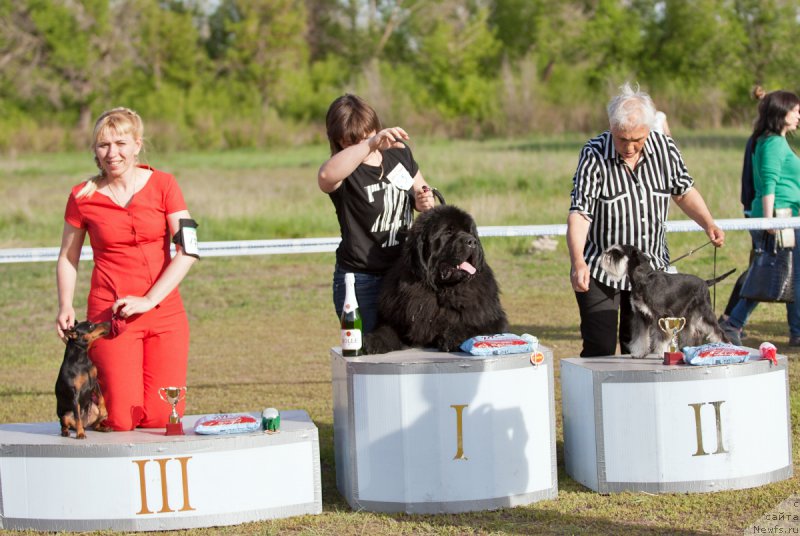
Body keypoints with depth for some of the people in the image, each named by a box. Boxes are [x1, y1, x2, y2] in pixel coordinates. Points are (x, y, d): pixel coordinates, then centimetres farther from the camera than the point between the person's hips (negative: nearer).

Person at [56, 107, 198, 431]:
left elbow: (188, 251, -4)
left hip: (164, 312, 1)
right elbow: (68, 258, 13)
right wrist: (65, 308, -3)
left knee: (161, 418, -8)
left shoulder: (163, 185, 1)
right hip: (110, 315, -1)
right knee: (122, 421, -11)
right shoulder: (83, 197, 2)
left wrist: (150, 300, -12)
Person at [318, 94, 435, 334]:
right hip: (362, 281, -5)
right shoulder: (344, 172, -15)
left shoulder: (399, 153, 3)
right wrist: (371, 145, -48)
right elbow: (326, 176, -41)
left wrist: (425, 201, -5)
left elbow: (420, 191, 19)